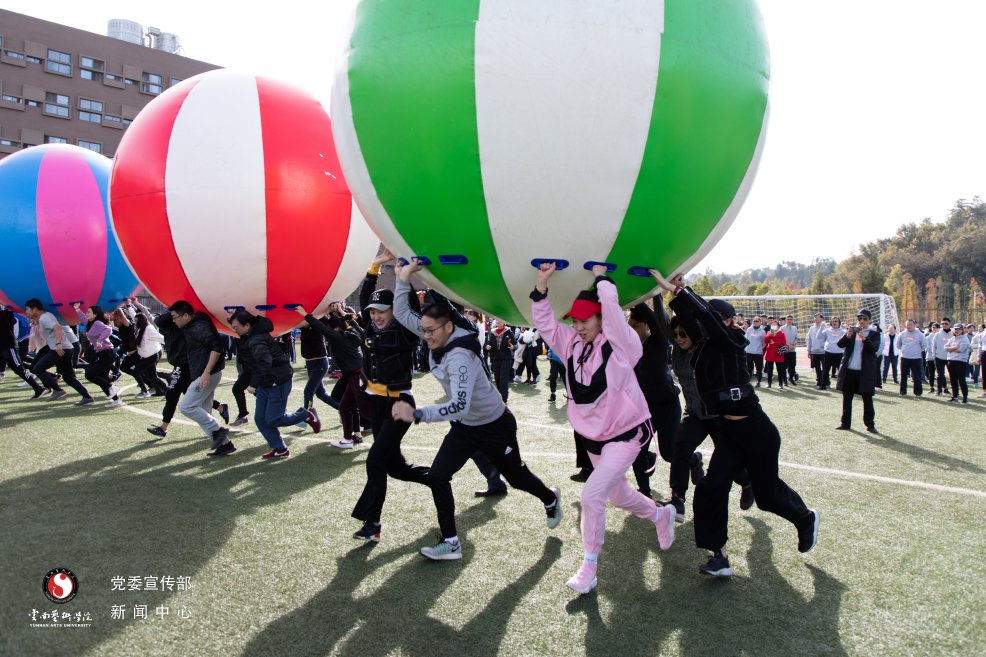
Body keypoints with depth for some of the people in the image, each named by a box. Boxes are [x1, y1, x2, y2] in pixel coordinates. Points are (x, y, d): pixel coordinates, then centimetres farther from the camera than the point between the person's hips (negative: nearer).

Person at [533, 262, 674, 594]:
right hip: (593, 435, 7)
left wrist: (600, 276, -19)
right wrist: (542, 285, -18)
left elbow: (611, 307, -32)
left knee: (592, 494, -19)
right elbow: (545, 322, -7)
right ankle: (661, 515, 54)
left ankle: (588, 569, -2)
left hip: (626, 433, -7)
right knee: (618, 495, 22)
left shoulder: (620, 345, -18)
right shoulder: (572, 343, -2)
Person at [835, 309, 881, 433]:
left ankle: (870, 424, 10)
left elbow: (875, 348, -13)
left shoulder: (874, 333, 2)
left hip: (865, 372, -2)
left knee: (867, 399, 2)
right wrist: (847, 336, -22)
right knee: (847, 397, 7)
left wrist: (864, 339, -29)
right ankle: (845, 423, 15)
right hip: (849, 370, 2)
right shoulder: (852, 330, 8)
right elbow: (840, 344, -2)